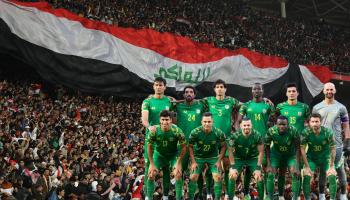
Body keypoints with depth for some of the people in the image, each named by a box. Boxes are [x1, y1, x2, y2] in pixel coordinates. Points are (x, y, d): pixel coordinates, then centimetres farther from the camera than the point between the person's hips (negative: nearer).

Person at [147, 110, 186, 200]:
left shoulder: (177, 131, -29)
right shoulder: (154, 131, -25)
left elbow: (183, 147, -16)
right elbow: (150, 147, -11)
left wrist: (178, 163, -18)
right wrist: (152, 164, -10)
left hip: (173, 155, -1)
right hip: (159, 154, 2)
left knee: (178, 174, -17)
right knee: (151, 174, -6)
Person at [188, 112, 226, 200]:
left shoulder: (219, 133, -19)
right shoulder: (195, 132, -21)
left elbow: (223, 146, -4)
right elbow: (190, 147, -8)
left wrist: (219, 161, -10)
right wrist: (193, 162, -12)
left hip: (213, 157, 0)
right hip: (198, 157, 0)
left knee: (218, 177, -13)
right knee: (193, 177, -8)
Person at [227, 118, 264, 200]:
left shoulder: (257, 135, -22)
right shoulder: (235, 136, -24)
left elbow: (261, 152, -13)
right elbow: (230, 151, -12)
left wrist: (258, 168, -15)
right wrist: (233, 167, -15)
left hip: (253, 158, 0)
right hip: (238, 158, 0)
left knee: (259, 178, -11)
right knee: (232, 177, -14)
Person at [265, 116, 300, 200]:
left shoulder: (293, 131, -30)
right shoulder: (271, 131, -27)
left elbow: (297, 148, -22)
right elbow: (267, 147, -15)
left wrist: (296, 165, -27)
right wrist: (269, 164, -18)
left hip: (290, 155, -1)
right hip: (276, 154, 1)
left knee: (296, 174, -15)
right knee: (270, 174, -12)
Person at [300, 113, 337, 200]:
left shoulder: (328, 132, -21)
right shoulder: (306, 132, -21)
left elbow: (333, 149, -13)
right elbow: (302, 149, -15)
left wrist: (331, 166, -14)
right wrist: (307, 167, -16)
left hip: (325, 158, 0)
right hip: (311, 158, 0)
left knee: (332, 176, -18)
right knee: (306, 176, -20)